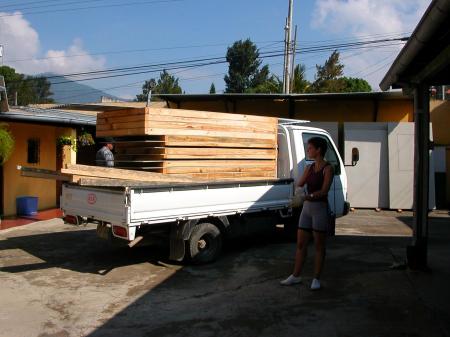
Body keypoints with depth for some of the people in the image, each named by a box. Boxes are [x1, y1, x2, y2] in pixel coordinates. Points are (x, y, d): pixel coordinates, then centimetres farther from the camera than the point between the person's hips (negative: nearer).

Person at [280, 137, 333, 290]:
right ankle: (296, 276, 20)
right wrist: (299, 193, -19)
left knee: (319, 245, 4)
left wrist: (309, 195, -29)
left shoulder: (327, 168, -7)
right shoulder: (309, 168, 12)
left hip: (320, 208, -6)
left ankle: (316, 279, 14)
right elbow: (299, 185, 2)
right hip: (306, 207, 6)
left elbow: (324, 191, -17)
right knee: (300, 244, 10)